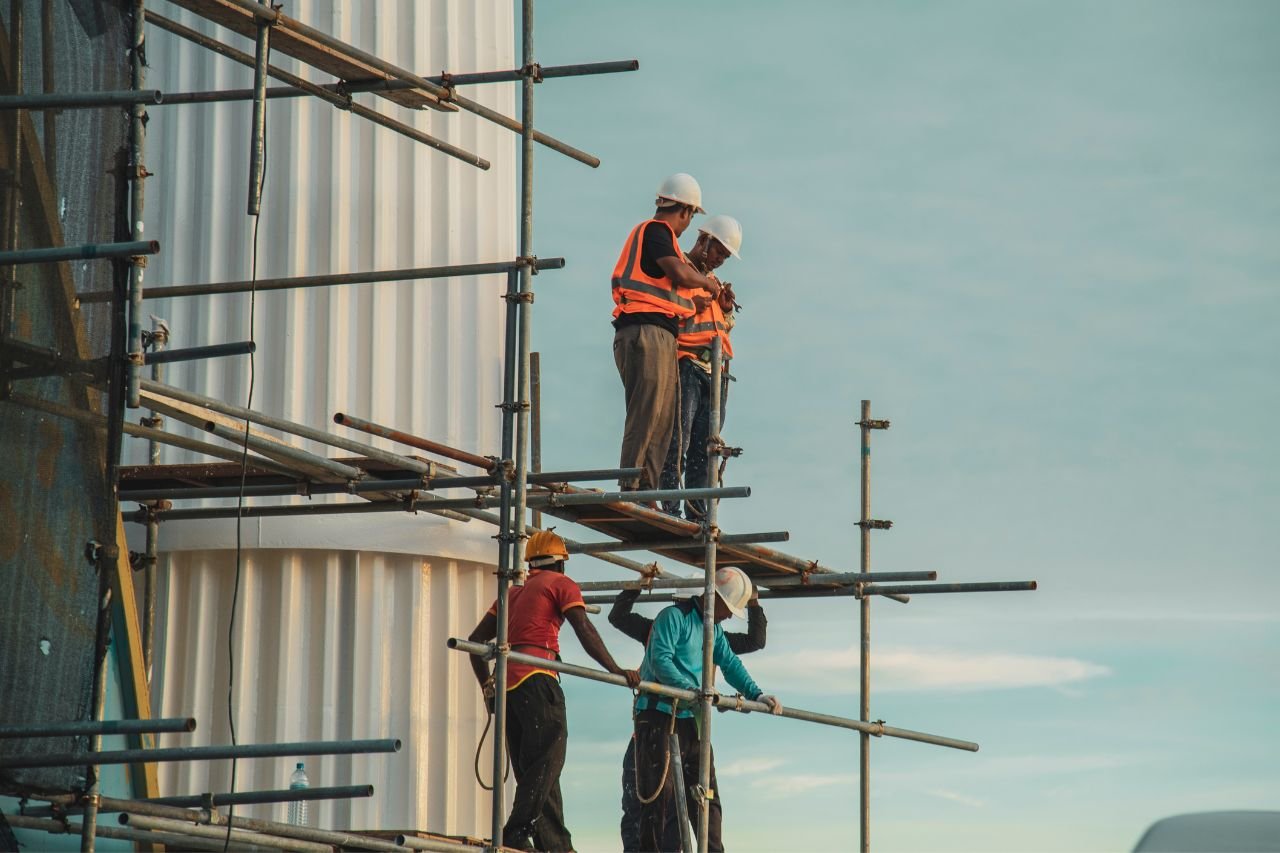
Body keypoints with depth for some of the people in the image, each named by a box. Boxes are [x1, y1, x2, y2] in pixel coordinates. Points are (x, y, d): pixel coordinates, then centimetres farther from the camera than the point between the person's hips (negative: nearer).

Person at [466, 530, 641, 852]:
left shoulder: (513, 593, 27)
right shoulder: (561, 584, 7)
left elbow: (477, 640, 25)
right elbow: (585, 631, -7)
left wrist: (488, 688, 26)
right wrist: (615, 670, -11)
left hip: (507, 683, 8)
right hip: (536, 680, -8)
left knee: (531, 771, 8)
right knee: (547, 762, -14)